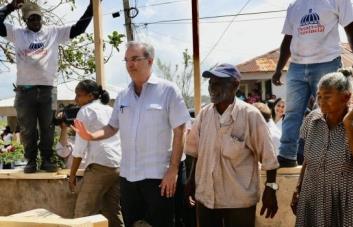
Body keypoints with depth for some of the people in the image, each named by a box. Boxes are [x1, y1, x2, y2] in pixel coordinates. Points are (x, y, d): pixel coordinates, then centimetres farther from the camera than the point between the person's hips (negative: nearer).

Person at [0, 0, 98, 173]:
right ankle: (31, 161, 15)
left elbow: (78, 28, 4)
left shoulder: (54, 32, 8)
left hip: (48, 89, 0)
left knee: (47, 128, 5)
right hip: (24, 89, 0)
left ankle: (46, 160, 15)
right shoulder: (17, 34, 8)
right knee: (27, 129, 5)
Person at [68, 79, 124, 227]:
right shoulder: (111, 110, 21)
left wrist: (72, 174, 1)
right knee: (114, 213, 8)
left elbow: (80, 146, -4)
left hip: (100, 165, -7)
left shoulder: (86, 111, 0)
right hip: (120, 166, 7)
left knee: (83, 213, -3)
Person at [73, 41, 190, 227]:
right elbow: (112, 127, 16)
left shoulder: (168, 90, -7)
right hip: (128, 175, 5)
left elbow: (179, 132, -9)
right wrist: (91, 136, -4)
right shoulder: (122, 96, 10)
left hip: (158, 176, -5)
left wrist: (173, 169, -13)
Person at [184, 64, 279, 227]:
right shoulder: (204, 113, 2)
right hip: (206, 197, 4)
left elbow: (267, 155, -9)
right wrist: (192, 179, 14)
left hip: (239, 200, -4)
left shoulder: (250, 115, -12)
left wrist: (270, 189, -10)